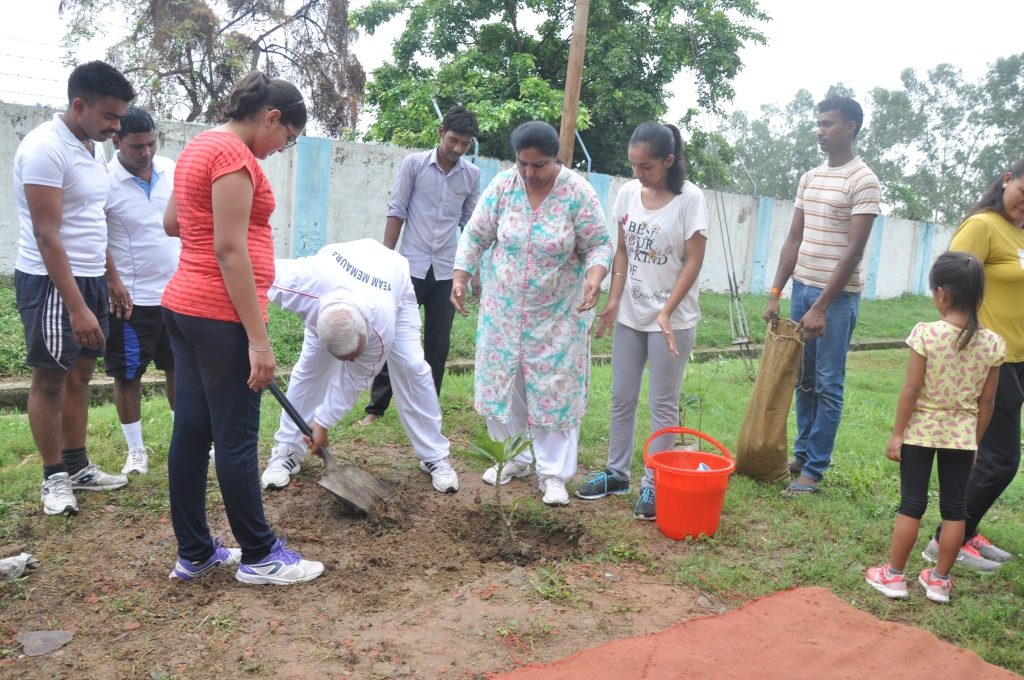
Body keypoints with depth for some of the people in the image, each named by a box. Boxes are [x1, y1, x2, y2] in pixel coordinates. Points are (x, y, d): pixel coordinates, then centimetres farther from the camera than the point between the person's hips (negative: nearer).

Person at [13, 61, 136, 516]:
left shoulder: (92, 148, 9)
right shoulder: (45, 149, -17)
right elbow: (47, 237, -21)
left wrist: (111, 280, 17)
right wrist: (76, 307, -24)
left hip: (90, 277, 8)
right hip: (50, 281, -8)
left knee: (80, 375, 13)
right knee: (50, 378, 3)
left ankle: (77, 467, 23)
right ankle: (55, 477, 14)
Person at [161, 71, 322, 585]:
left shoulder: (200, 145, 14)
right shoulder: (234, 153, -15)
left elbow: (171, 223, 24)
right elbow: (230, 251, -21)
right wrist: (258, 338, -21)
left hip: (184, 306, 10)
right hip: (220, 316, -10)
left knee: (190, 432, 12)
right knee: (237, 439, 1)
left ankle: (194, 553, 23)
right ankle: (259, 556, 14)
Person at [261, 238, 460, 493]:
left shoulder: (382, 328, -43)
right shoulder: (308, 282, -45)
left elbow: (355, 378, -26)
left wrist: (322, 422, -18)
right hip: (332, 278, 2)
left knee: (411, 367, -12)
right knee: (309, 365, -6)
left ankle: (435, 457, 2)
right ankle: (287, 451, 9)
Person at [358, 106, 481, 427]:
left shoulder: (472, 175, 4)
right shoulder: (414, 163, -4)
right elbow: (397, 211, -2)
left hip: (447, 272, 3)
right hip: (410, 266, -2)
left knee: (438, 345, 7)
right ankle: (376, 407, 10)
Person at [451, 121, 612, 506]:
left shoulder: (578, 193, -13)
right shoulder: (502, 186, -5)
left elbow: (598, 246, -9)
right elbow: (475, 236, 2)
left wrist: (594, 279, -28)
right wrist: (460, 278, -6)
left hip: (557, 315, -3)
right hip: (503, 310, 3)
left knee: (555, 391, -1)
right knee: (502, 385, 10)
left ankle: (554, 474, 10)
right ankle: (514, 459, 28)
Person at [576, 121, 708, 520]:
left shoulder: (689, 198, -12)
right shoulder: (627, 193, 1)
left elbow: (693, 262, -12)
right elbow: (622, 251, 8)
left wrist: (666, 313, -19)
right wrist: (614, 300, -2)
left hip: (672, 318, -5)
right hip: (630, 314, 5)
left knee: (662, 403, 3)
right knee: (621, 397, 12)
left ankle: (653, 484, 13)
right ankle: (617, 472, 26)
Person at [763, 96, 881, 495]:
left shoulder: (863, 181, -9)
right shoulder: (810, 178, 12)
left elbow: (854, 251, -14)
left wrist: (822, 306, -18)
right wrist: (775, 294, 7)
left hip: (837, 295, -6)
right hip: (802, 287, 6)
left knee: (827, 386, 0)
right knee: (804, 380, 12)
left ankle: (814, 470, 7)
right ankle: (802, 453, 25)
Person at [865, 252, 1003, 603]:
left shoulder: (925, 333, -16)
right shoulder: (993, 343, -5)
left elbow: (911, 389, -14)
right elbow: (986, 401, 1)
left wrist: (897, 433, -6)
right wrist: (976, 440, 13)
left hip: (921, 431, -2)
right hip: (962, 436, 3)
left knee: (911, 504, 7)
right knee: (954, 508, 13)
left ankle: (893, 575, 16)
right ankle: (939, 580, 23)